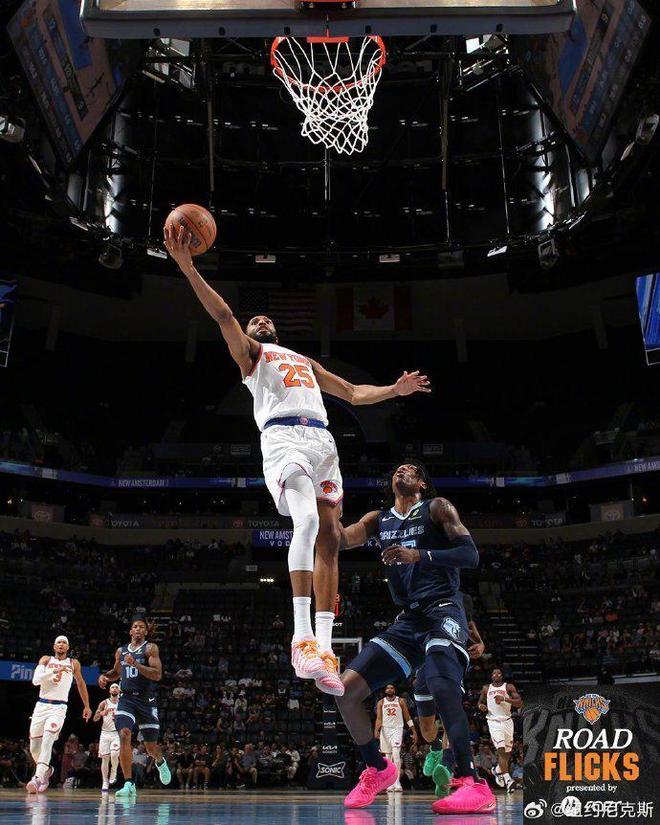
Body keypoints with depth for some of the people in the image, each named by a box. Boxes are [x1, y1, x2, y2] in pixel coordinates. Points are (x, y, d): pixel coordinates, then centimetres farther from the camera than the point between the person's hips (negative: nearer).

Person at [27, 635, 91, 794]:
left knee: (48, 737, -26)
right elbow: (35, 680, -9)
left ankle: (39, 778, -28)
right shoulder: (46, 660, 7)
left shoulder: (74, 663, 10)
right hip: (42, 705, 2)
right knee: (34, 747, 5)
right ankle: (46, 770, 33)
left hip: (59, 707, -2)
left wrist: (87, 706, 22)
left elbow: (81, 684, 22)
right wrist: (55, 671, -21)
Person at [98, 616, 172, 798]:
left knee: (151, 746, 7)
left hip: (146, 701, -2)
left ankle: (160, 762, 45)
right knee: (124, 735, -21)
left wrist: (135, 664, -25)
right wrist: (105, 676, 7)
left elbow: (157, 675, -17)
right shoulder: (121, 651, 10)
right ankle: (129, 784, -16)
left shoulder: (150, 648, -5)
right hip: (126, 699, 3)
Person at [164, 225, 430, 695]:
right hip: (283, 437, -6)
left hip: (322, 440, 6)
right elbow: (223, 314, 5)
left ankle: (324, 647, -6)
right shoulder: (251, 353, 21)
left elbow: (352, 393, 39)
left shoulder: (305, 361, 38)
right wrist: (188, 268, -7)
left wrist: (393, 391, 27)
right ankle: (302, 634, -28)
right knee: (307, 521, -29)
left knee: (330, 540, -5)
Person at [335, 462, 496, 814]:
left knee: (441, 685, -33)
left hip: (443, 612, -6)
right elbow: (340, 539, 2)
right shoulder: (378, 519, 18)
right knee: (346, 689, -2)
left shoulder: (437, 508, 3)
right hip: (406, 620, 6)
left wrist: (419, 555, -20)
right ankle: (377, 770, 16)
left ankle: (474, 785, -34)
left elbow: (471, 555, -8)